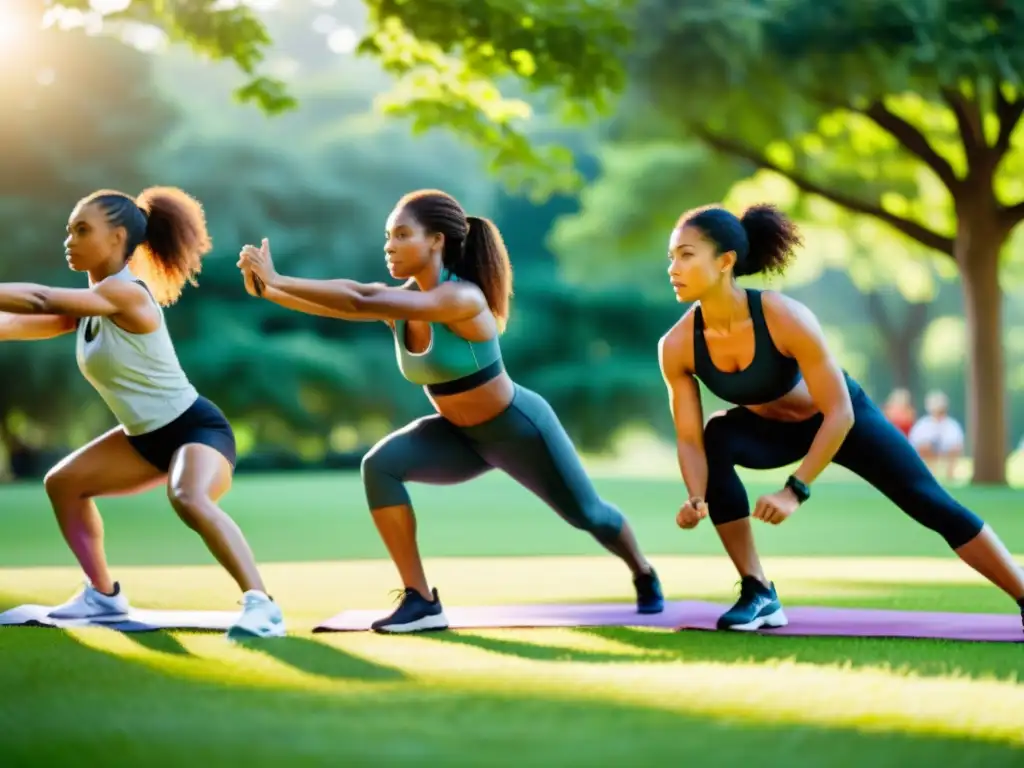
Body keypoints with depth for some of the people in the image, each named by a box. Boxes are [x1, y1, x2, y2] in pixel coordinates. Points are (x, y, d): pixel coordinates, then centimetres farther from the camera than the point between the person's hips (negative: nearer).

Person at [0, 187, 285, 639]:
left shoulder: (125, 293, -24)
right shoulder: (89, 304, 4)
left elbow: (41, 301, -32)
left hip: (196, 428, -10)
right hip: (148, 437, 10)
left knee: (188, 500, -39)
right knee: (62, 483, 17)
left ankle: (260, 603, -39)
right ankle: (104, 596, 25)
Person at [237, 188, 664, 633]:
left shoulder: (462, 299, -33)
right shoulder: (401, 302, -10)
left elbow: (361, 301, -42)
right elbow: (345, 304, -24)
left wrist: (279, 280, -43)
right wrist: (268, 290, -38)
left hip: (518, 427, -6)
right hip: (460, 435, 6)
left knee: (586, 514, 13)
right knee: (380, 466, -20)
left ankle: (645, 576, 46)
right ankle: (421, 600, -14)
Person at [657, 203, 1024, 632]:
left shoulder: (787, 319, -39)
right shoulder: (676, 347, -27)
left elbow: (838, 413, -33)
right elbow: (691, 439, -21)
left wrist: (795, 490, -39)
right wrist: (696, 497, -40)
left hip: (842, 417, -3)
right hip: (772, 427, 3)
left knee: (930, 504, -5)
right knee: (717, 439, -28)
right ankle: (758, 593, -17)